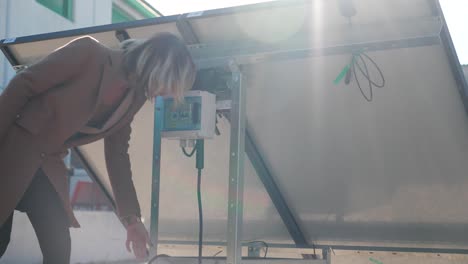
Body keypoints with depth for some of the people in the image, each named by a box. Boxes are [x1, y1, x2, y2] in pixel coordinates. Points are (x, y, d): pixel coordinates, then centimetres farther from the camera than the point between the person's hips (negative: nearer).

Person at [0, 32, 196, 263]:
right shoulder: (89, 52, -20)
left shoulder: (133, 100, 0)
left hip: (47, 164, 6)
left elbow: (117, 154, 7)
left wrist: (131, 218, 4)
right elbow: (22, 85, -17)